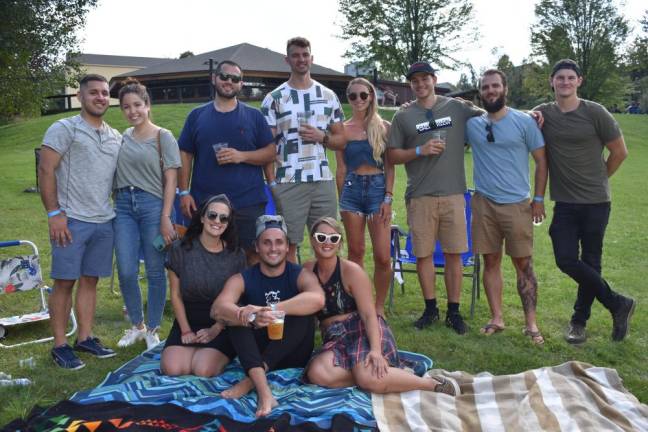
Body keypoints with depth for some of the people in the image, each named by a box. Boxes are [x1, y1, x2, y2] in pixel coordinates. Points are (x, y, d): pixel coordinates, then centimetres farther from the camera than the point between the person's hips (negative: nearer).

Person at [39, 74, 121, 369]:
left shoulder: (115, 137, 14)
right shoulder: (64, 129, -3)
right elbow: (46, 171, -8)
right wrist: (54, 213, -14)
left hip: (104, 221, 5)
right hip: (72, 220, -5)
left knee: (90, 280, 11)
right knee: (65, 282, 0)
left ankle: (85, 338, 21)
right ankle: (60, 345, 9)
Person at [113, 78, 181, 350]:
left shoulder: (162, 137, -1)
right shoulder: (121, 138, 11)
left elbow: (171, 180, -6)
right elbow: (116, 175, 14)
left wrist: (165, 218, -13)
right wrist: (117, 205, 4)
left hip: (152, 205, -4)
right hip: (124, 206, 4)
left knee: (155, 272, 3)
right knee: (126, 272, 1)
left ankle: (152, 330, 18)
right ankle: (136, 325, 22)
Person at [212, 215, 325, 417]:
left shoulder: (301, 275, -7)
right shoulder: (241, 279, -5)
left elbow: (317, 299, -32)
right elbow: (218, 309, -26)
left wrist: (268, 309, -40)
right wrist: (252, 318, -46)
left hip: (293, 354, -1)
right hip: (254, 352, 1)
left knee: (303, 312, -27)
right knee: (236, 312, -23)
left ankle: (249, 381, -29)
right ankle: (263, 389, -43)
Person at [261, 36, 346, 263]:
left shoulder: (328, 96, 12)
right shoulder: (274, 98, 3)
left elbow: (341, 140, 14)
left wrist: (322, 137, -7)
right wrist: (272, 184, -8)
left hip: (324, 181, 3)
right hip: (288, 184, -3)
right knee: (289, 245, 1)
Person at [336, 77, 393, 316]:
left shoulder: (384, 127, 4)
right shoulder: (343, 129, 6)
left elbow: (389, 166, 2)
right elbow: (341, 168, 9)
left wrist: (388, 198, -5)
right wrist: (341, 200, 7)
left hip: (378, 188, -1)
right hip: (352, 189, 1)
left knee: (383, 256, -5)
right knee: (355, 251, 7)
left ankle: (379, 306, 13)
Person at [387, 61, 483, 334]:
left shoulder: (457, 108, 8)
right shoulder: (403, 117, 7)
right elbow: (392, 155, 5)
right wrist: (420, 150, -10)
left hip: (453, 194, 0)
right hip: (420, 196, 0)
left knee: (454, 254, 3)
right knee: (423, 254, 4)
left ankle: (453, 311, 15)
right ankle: (430, 309, 20)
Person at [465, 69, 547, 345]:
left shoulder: (524, 122, 0)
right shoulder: (471, 124, 6)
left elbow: (541, 161, 3)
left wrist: (539, 199, -2)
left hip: (517, 204, -2)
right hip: (484, 203, 3)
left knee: (523, 263, 1)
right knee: (491, 261, 7)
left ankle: (531, 323, 9)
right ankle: (497, 318, 17)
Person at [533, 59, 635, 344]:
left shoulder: (595, 113, -6)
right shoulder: (542, 114, 2)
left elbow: (619, 152, 2)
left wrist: (598, 179, 10)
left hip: (595, 202, -2)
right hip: (564, 203, 3)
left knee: (590, 262, 5)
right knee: (566, 260, -3)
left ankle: (579, 321, 22)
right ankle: (618, 304, 17)